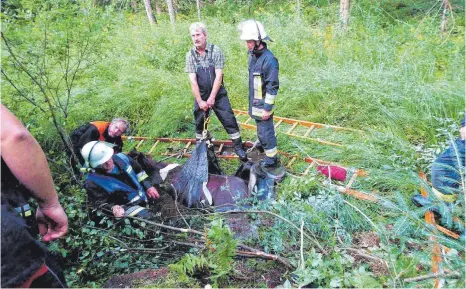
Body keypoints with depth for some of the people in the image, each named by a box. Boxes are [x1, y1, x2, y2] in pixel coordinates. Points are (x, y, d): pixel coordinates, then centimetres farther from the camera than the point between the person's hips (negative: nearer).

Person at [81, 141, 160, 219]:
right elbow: (101, 203, -13)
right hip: (128, 206, -6)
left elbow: (139, 171, 10)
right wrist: (112, 208, -34)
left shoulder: (121, 157, -6)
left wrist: (148, 186, 3)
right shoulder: (92, 182, -19)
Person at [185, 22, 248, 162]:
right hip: (200, 96, 2)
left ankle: (239, 148, 12)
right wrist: (200, 101, -13)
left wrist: (212, 98, -16)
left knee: (229, 121, -3)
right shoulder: (190, 55, -4)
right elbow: (193, 80, -8)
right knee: (200, 123, 14)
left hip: (218, 94, -2)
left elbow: (218, 76, -14)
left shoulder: (215, 50, -10)